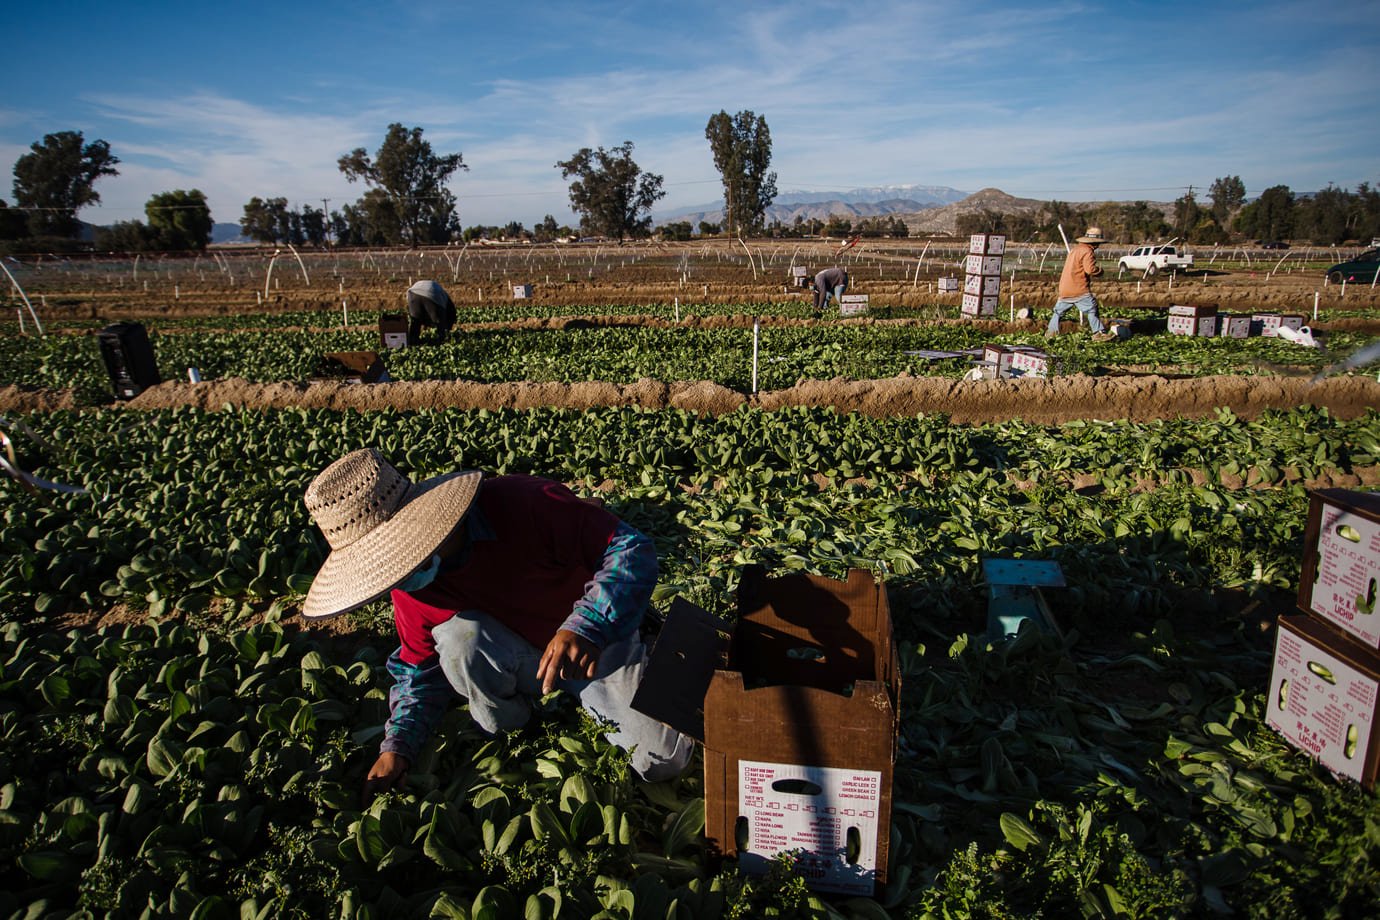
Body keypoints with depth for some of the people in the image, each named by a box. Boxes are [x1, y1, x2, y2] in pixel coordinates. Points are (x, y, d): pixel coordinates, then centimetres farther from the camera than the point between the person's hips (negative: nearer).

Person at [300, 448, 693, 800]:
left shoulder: (524, 504, -32)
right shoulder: (408, 589, -13)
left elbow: (634, 549, -30)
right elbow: (421, 668, 2)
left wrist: (585, 627, -43)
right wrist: (398, 746, -13)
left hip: (597, 645, -2)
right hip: (516, 660, 3)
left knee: (664, 761, -14)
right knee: (457, 634, -31)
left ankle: (586, 696, 16)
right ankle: (501, 731, 0)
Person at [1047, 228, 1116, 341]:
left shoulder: (1074, 249, 17)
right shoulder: (1087, 252, -11)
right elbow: (1090, 269, -22)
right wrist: (1100, 270, -2)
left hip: (1064, 288, 8)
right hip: (1079, 289, -8)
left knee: (1059, 310, 16)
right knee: (1092, 309, -4)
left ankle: (1051, 331, 19)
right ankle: (1099, 333, -4)